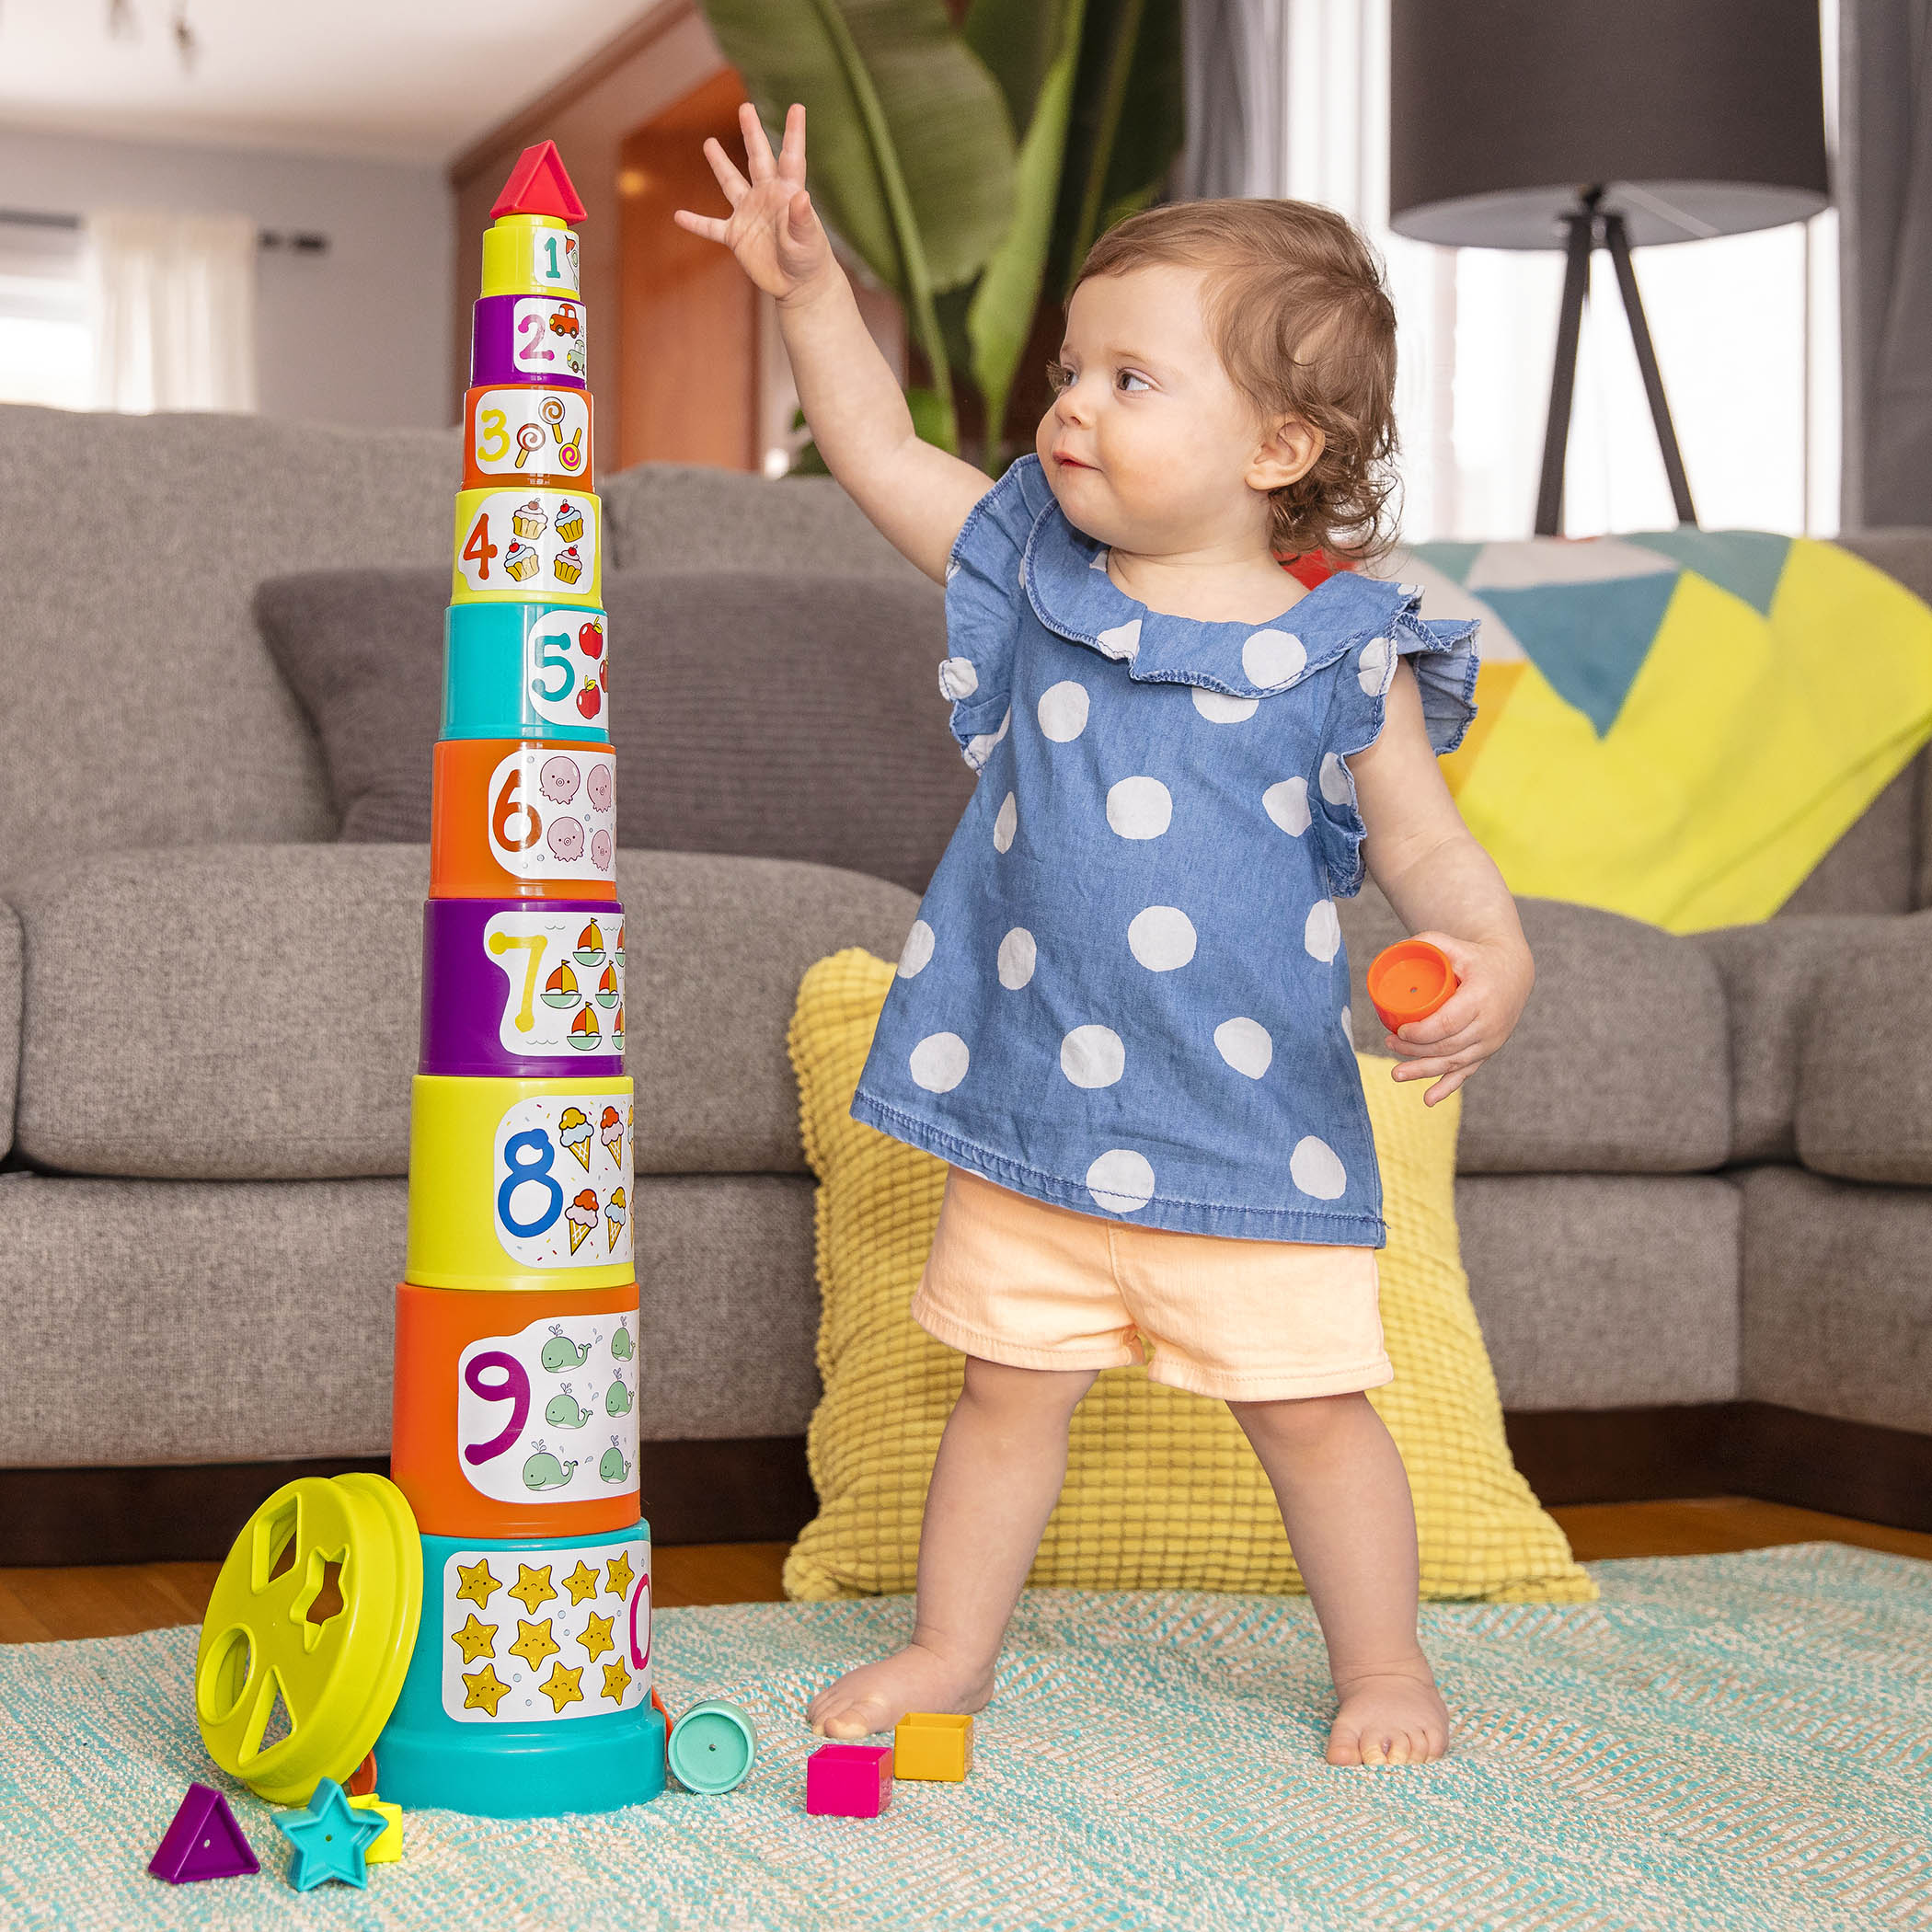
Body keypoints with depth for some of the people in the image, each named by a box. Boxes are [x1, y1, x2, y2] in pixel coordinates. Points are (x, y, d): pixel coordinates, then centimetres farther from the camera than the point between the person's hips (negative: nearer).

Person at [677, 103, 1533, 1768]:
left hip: (1253, 1133, -3)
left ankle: (1384, 1665, 28)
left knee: (1312, 1408, 8)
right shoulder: (1034, 571, 2)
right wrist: (809, 284, -1)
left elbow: (1427, 845, -6)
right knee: (1010, 1388, 13)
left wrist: (1489, 963, -25)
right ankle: (951, 1651, 29)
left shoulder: (1338, 655, -9)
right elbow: (878, 450, 9)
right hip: (1034, 1116, 3)